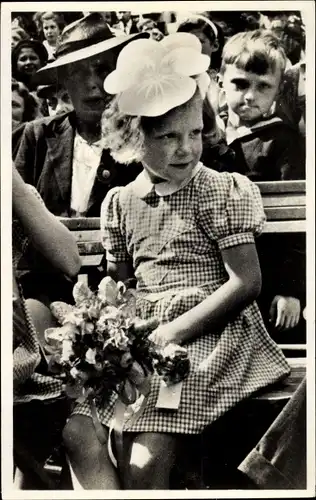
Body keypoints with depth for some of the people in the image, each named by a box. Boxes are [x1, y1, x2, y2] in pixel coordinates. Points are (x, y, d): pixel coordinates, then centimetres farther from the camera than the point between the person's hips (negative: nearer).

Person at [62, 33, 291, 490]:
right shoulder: (121, 202, 11)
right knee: (75, 428, -18)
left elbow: (246, 282, -9)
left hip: (209, 333, -5)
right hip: (142, 334, 5)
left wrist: (171, 331, -14)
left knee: (146, 461, -21)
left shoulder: (221, 192, -3)